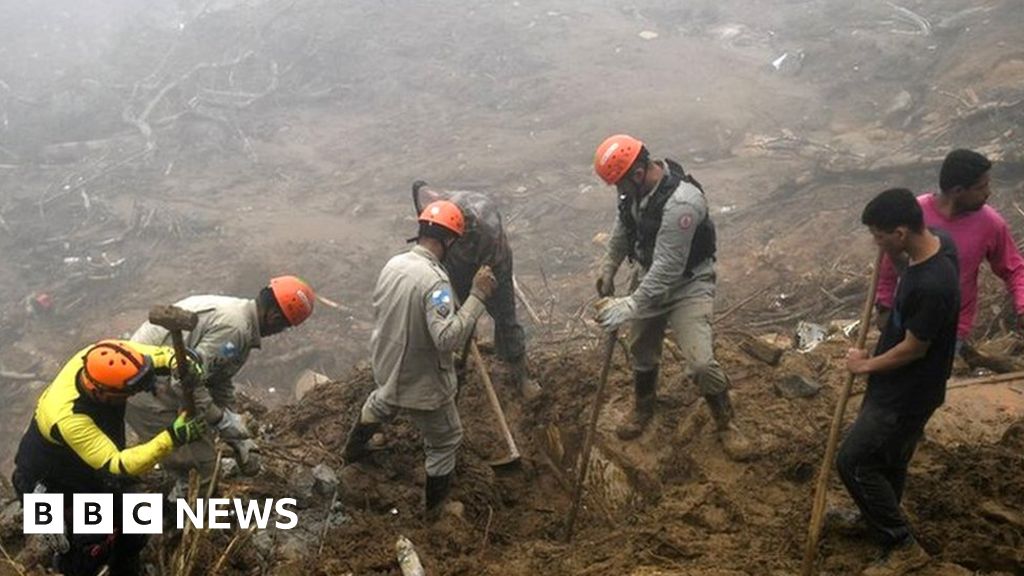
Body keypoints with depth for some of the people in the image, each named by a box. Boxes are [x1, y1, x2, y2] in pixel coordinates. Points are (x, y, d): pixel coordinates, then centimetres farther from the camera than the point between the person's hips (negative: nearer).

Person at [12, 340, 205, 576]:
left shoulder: (97, 360, -28)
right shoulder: (69, 419, -44)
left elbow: (156, 353, -17)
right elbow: (117, 465, -41)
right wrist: (172, 437, -50)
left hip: (87, 470, 7)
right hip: (50, 485, -7)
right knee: (93, 548, -3)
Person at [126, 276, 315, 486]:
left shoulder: (234, 311, 9)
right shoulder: (233, 327, -24)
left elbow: (221, 385, 17)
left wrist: (239, 440, 18)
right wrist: (223, 421, -17)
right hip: (148, 393, -10)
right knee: (200, 463, 0)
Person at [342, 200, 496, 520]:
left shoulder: (393, 263, -8)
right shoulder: (434, 280, -32)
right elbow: (448, 338, -39)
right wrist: (477, 296, -35)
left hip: (387, 367, 7)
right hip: (423, 382, -7)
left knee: (380, 404, 40)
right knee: (445, 442, 18)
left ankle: (352, 450, 63)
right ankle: (435, 505, 35)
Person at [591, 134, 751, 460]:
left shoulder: (681, 202, -36)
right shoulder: (636, 187, -10)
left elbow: (667, 270, -34)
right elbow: (623, 228, 11)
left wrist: (628, 308, -32)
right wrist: (608, 269, 17)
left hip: (688, 284, -7)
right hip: (651, 279, 7)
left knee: (700, 362, -15)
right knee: (641, 351, 17)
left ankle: (726, 424, 11)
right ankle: (643, 410, 44)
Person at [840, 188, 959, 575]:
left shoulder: (930, 286, -35)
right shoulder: (939, 241, -7)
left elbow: (914, 349, -22)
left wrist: (865, 366, -8)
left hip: (908, 392, -9)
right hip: (903, 382, 9)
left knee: (854, 461, -1)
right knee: (889, 457, 24)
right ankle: (878, 517, 45)